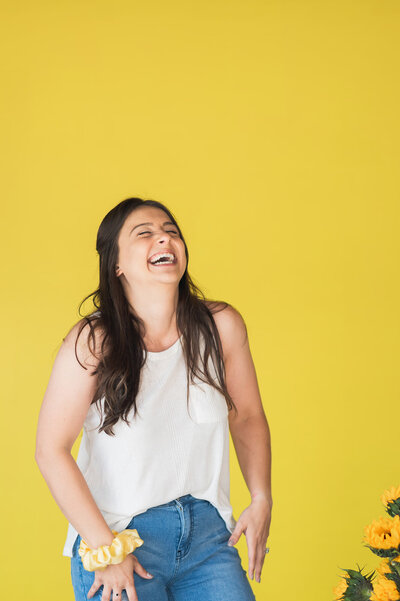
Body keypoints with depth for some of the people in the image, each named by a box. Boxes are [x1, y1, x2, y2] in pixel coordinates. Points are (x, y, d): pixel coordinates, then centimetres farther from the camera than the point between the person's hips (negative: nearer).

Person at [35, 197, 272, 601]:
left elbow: (247, 418, 9)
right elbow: (51, 451, -12)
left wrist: (261, 502, 1)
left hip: (208, 531, 3)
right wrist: (105, 548, -14)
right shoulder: (92, 342, -13)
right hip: (118, 534, -3)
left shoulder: (221, 326, -4)